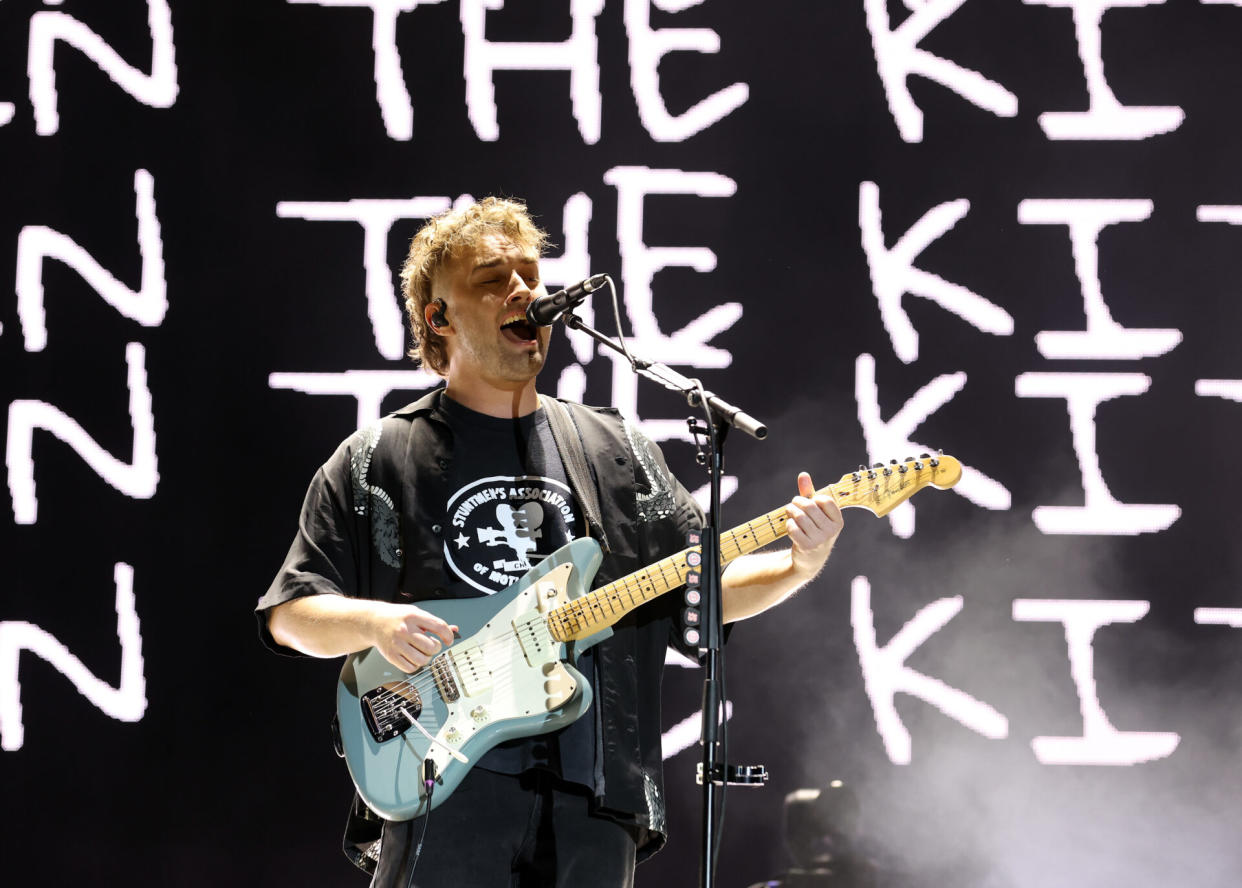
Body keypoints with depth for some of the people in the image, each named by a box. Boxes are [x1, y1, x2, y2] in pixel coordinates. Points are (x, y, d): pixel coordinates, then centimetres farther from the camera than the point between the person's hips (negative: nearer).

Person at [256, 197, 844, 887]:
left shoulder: (619, 453, 17)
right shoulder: (378, 460, 8)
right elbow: (290, 612, 5)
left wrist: (800, 565, -3)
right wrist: (371, 622, -15)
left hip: (594, 791, 3)